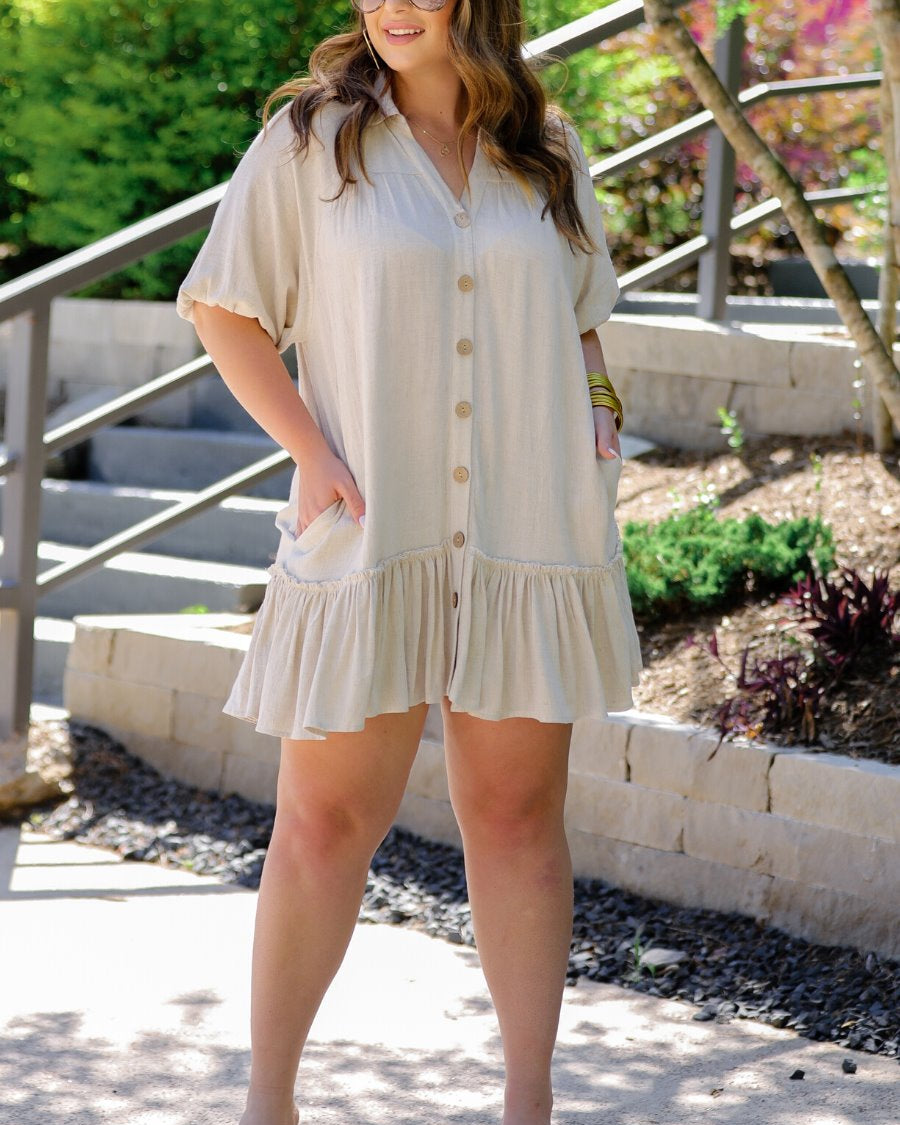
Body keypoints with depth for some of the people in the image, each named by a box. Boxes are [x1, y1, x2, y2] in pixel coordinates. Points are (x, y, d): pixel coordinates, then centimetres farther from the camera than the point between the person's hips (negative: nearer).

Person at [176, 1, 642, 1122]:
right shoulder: (311, 138, 1)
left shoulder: (548, 150, 10)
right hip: (369, 529, -2)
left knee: (518, 814, 6)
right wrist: (309, 450, -8)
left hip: (529, 529, 3)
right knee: (324, 820, 0)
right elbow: (224, 308, 3)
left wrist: (597, 414, 3)